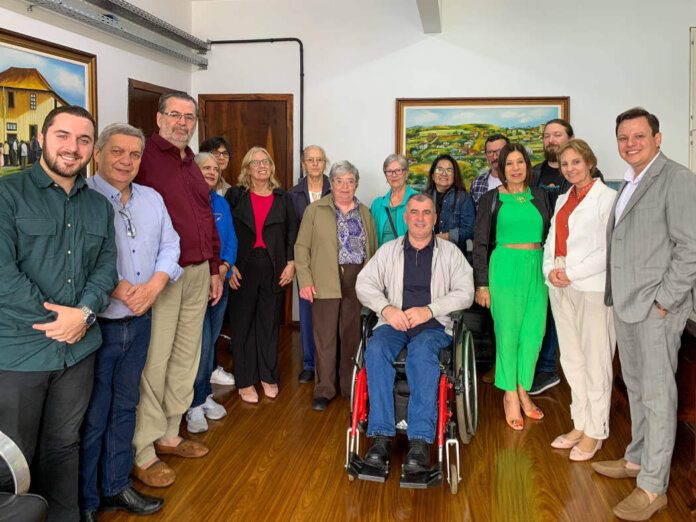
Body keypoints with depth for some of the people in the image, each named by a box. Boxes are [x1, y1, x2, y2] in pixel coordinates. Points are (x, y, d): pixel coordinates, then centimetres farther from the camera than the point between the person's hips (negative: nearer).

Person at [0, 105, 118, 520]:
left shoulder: (100, 206, 10)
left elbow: (106, 266, 5)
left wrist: (84, 313, -12)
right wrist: (56, 318, -13)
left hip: (79, 348, 5)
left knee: (65, 445, 19)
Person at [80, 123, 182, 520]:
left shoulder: (152, 199, 9)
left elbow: (170, 246, 8)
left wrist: (153, 285, -9)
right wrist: (118, 288, -22)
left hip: (139, 322, 6)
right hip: (95, 324, -6)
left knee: (124, 407, 18)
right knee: (91, 416, 6)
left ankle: (116, 487, 34)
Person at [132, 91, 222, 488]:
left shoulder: (192, 165, 18)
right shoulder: (143, 156, -7)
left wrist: (214, 269, 19)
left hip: (199, 273, 8)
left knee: (187, 355, 13)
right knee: (154, 361, -3)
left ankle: (169, 435, 28)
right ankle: (143, 453, 11)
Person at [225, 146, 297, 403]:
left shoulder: (283, 198, 10)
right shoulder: (235, 196, 4)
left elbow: (292, 232, 10)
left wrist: (291, 263, 1)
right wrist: (229, 265, -7)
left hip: (274, 268, 2)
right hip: (243, 268, -1)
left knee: (270, 323, 7)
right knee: (243, 323, 4)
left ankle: (268, 377, 21)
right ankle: (245, 382, 13)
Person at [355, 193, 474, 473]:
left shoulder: (450, 251, 12)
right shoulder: (389, 250, 17)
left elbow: (465, 292, 2)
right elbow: (364, 284, 9)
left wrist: (429, 309, -13)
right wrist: (386, 308, -10)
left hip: (434, 326, -1)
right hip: (394, 323, 2)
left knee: (422, 352, -36)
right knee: (376, 349, -32)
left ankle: (420, 440, -36)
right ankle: (381, 436, -32)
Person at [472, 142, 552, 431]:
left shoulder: (540, 196, 12)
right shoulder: (491, 199, 2)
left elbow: (549, 235, 16)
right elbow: (480, 243, 1)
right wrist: (481, 284, -4)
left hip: (537, 268, 4)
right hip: (505, 267, -3)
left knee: (534, 331, 4)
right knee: (508, 332, -2)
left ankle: (522, 390, 19)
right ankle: (510, 395, 11)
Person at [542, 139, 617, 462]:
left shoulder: (606, 198, -6)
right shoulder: (563, 199, 17)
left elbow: (609, 250, -14)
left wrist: (572, 273, -15)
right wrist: (550, 269, -2)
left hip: (592, 287, -7)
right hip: (561, 287, 7)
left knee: (595, 360, 0)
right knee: (571, 359, 12)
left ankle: (595, 432, 12)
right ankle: (580, 424, 25)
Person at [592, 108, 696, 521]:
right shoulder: (628, 184, 17)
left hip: (656, 307, -8)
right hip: (626, 305, 8)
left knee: (657, 394, -1)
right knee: (636, 388, 18)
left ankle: (653, 487, 9)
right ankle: (638, 459, 33)